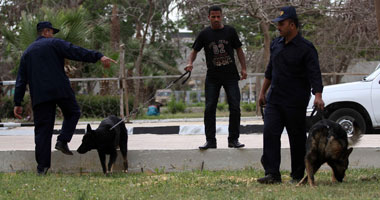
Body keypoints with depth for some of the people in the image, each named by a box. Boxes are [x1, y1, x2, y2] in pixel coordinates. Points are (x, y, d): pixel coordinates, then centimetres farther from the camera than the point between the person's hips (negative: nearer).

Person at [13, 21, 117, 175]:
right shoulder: (54, 44, 5)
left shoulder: (27, 52, 20)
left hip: (39, 95, 4)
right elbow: (76, 52, -11)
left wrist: (18, 103, 17)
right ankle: (63, 140, -2)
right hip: (61, 90, -4)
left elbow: (21, 80, 17)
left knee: (42, 128, 4)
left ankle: (42, 166, -1)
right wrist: (99, 57, -17)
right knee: (73, 113, 19)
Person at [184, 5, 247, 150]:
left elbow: (239, 50, 9)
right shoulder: (204, 34, 3)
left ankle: (233, 139, 5)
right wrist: (190, 63, -11)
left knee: (235, 107, -5)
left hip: (230, 76, 0)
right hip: (212, 77, 0)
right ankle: (210, 140, 2)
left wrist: (243, 68, 3)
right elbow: (195, 50, 8)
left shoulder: (230, 31, 3)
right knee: (209, 108, -4)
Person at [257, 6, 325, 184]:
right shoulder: (276, 44, 12)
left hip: (295, 103, -6)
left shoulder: (305, 48, -9)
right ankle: (272, 174, -8)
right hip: (274, 100, 6)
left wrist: (318, 96, -30)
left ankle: (298, 176, 13)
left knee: (297, 138, 3)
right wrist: (263, 92, 23)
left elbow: (314, 74, -17)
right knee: (270, 133, -7)